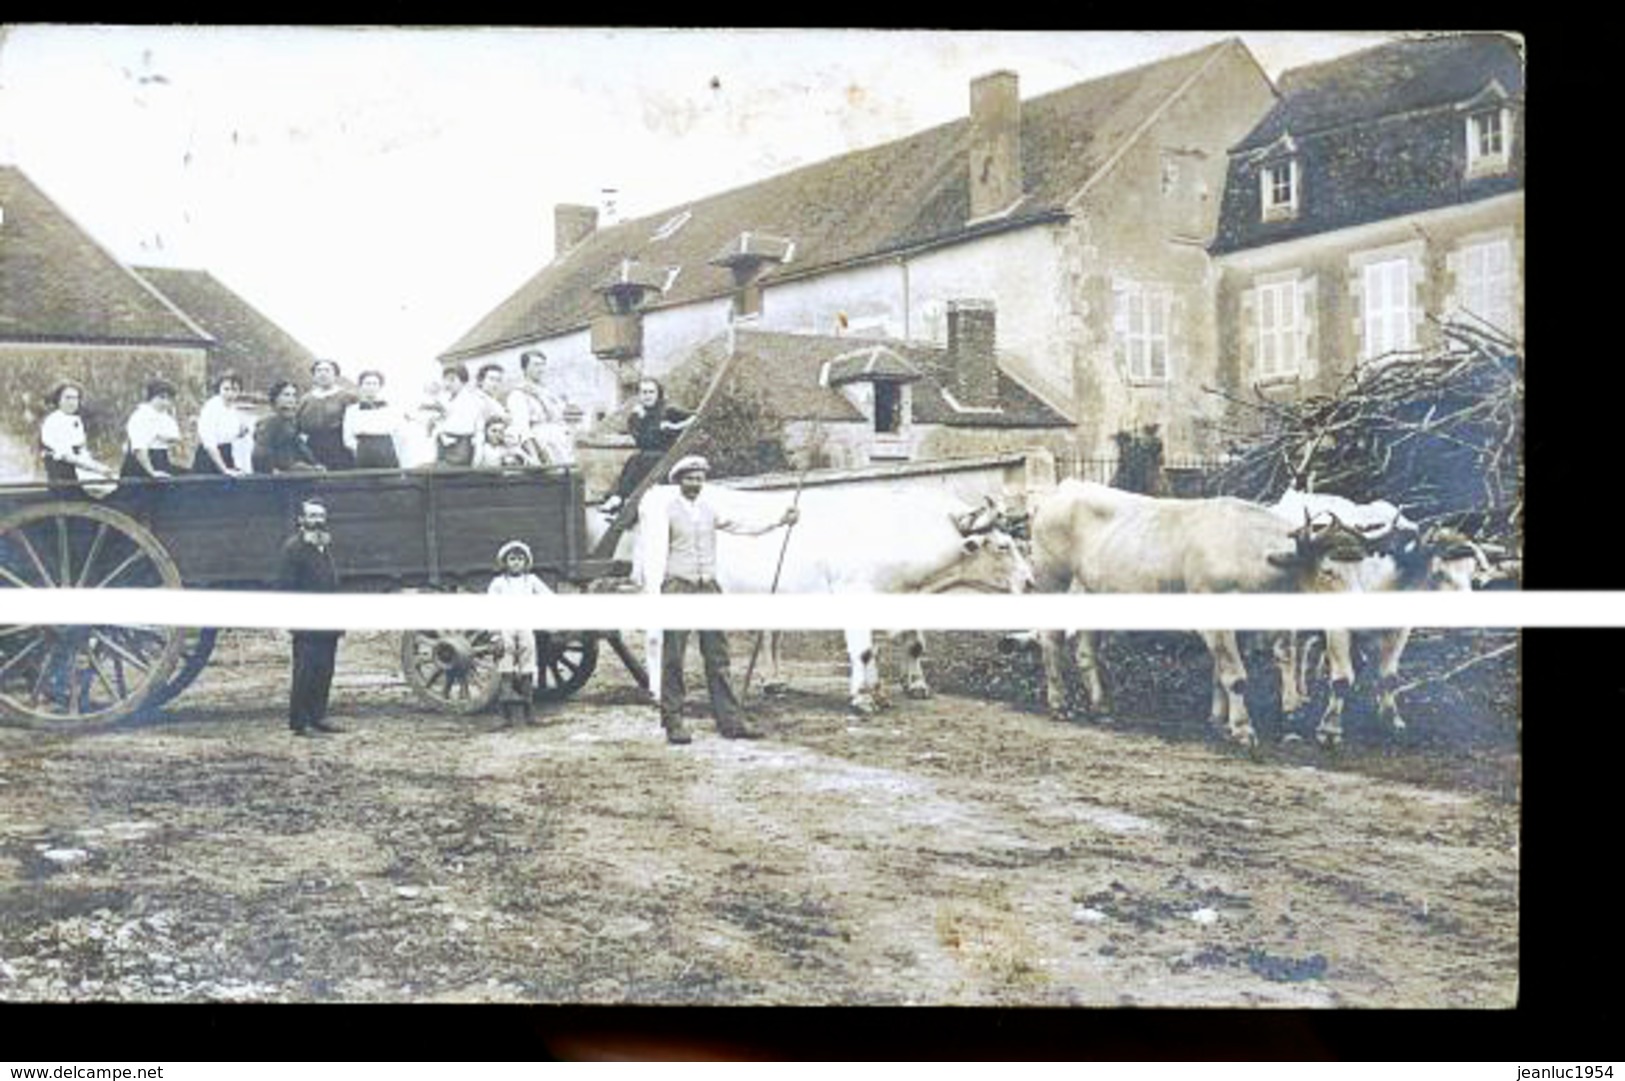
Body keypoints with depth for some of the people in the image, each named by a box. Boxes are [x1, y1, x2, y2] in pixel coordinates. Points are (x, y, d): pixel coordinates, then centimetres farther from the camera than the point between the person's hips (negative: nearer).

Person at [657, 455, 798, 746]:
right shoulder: (668, 511, -3)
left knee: (717, 657, 5)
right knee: (673, 659, -3)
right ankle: (673, 723, 3)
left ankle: (730, 720, 7)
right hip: (678, 586, -5)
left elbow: (741, 528, 15)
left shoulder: (710, 510, 11)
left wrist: (779, 523, 13)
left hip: (708, 589, 5)